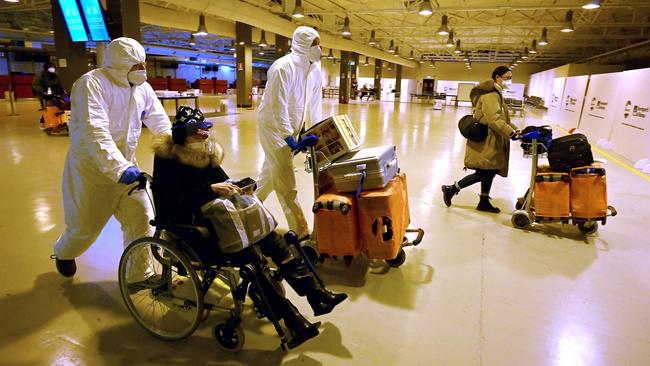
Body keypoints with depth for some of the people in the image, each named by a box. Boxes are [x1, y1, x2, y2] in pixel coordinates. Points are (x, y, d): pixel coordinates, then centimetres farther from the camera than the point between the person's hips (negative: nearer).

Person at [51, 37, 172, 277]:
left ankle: (139, 273, 15)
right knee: (86, 225, 10)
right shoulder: (92, 84, -21)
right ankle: (64, 253, 45)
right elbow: (94, 131, -34)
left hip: (126, 164, 5)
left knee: (142, 218, -1)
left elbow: (160, 122, 2)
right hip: (92, 166, -5)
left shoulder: (143, 88, 0)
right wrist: (119, 168, -45)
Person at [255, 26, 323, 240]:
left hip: (291, 128, 8)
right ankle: (300, 233, -2)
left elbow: (315, 104, 7)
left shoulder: (315, 70, 0)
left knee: (271, 173, 20)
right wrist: (290, 139, -31)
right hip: (272, 126, -8)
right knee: (286, 184, -8)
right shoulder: (283, 67, -23)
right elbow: (278, 106, -27)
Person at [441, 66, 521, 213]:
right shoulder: (491, 95, -15)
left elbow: (502, 118, 22)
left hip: (490, 142, 10)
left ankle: (484, 202, 24)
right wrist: (511, 132, -30)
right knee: (484, 173, -7)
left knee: (489, 172, 13)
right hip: (485, 142, -10)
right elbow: (494, 119, -26)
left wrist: (515, 129, 9)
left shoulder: (497, 93, 19)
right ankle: (451, 189, 3)